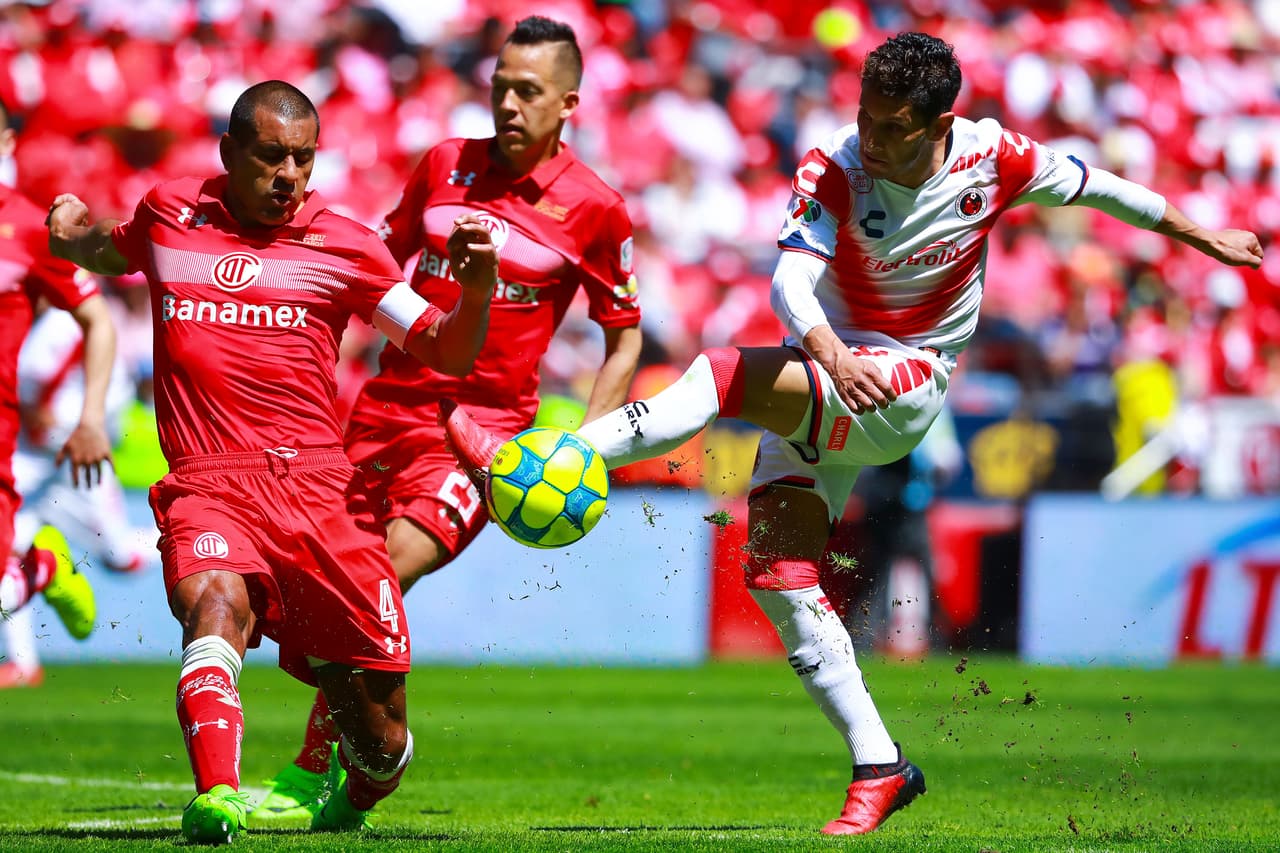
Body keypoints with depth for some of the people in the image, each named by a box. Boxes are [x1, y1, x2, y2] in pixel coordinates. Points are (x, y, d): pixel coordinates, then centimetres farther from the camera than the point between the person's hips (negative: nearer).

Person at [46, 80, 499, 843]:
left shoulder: (342, 248, 8)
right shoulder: (169, 215, 13)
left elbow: (447, 353, 10)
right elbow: (108, 255, 37)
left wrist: (477, 291, -10)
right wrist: (72, 232, 15)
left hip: (318, 486, 0)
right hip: (206, 486, 0)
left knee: (381, 739, 4)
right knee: (215, 599, -36)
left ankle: (353, 798, 39)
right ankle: (216, 796, -51)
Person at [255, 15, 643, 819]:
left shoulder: (595, 209, -3)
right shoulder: (443, 165, 7)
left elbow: (625, 338, 5)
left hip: (485, 428, -5)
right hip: (390, 409, 5)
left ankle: (313, 773, -10)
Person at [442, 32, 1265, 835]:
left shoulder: (994, 157, -12)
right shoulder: (834, 169, -15)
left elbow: (1091, 184, 7)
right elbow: (791, 281, -28)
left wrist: (1197, 233, 19)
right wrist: (830, 351, -49)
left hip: (911, 383, -3)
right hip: (827, 374, 3)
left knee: (726, 376, -28)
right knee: (777, 571, -7)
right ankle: (879, 767, -3)